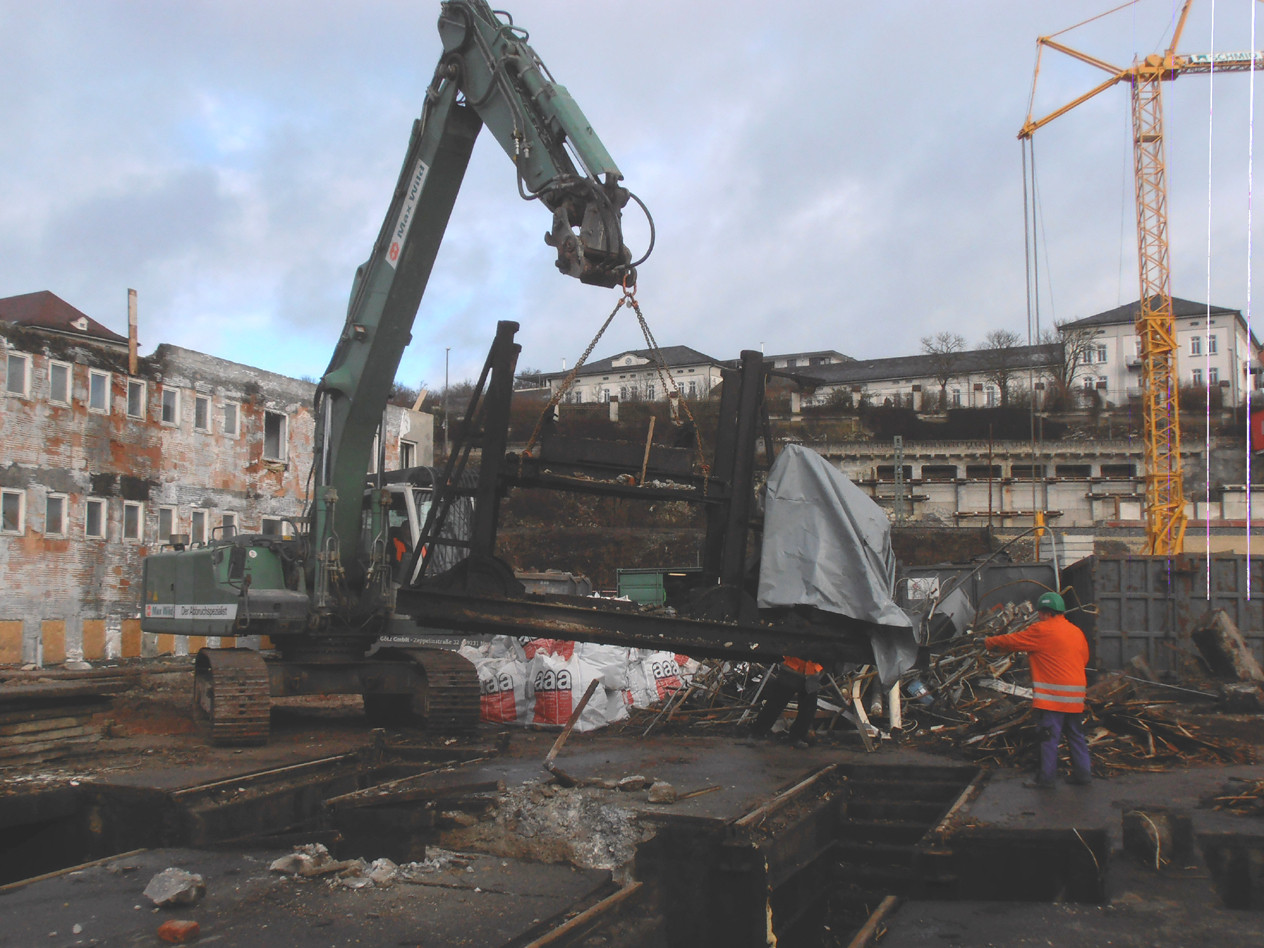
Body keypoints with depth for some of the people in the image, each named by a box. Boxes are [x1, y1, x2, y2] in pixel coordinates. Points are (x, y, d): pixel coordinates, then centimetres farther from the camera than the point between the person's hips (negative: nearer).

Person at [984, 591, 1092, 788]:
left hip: (1052, 696, -7)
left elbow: (1012, 641, -1)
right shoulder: (1077, 632, 13)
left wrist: (989, 643, 14)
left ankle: (1047, 776, 0)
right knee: (1075, 735, 14)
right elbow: (1084, 659, 21)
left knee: (1050, 736, -3)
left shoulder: (1042, 630, -9)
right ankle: (1083, 774, 17)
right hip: (1075, 696, 7)